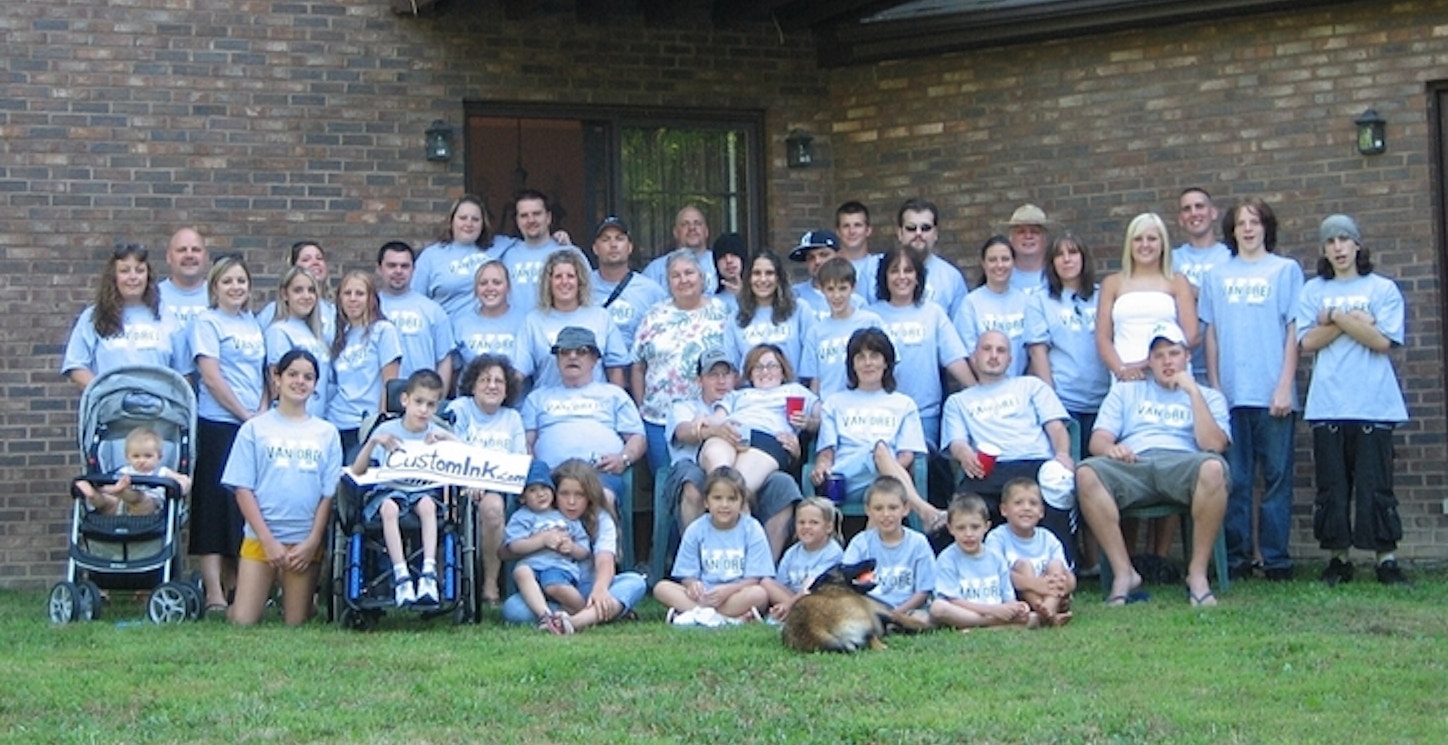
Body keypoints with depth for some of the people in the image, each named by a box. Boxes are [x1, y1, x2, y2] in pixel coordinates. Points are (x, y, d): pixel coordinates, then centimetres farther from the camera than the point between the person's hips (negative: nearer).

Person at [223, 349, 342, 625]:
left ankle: (290, 596, 30)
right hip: (261, 538, -1)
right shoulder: (255, 428, 3)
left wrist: (313, 542, -6)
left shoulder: (327, 433, 7)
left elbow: (329, 493, 4)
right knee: (243, 621, -8)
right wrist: (268, 540, -9)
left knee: (295, 623, 0)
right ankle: (266, 591, 22)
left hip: (307, 541, 1)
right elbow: (243, 489, -2)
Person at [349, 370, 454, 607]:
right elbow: (357, 471, -2)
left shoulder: (436, 432, 8)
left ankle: (429, 572, -39)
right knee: (389, 507, -35)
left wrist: (447, 438, -18)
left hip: (425, 491, 1)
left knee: (427, 504, -34)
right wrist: (373, 441, -16)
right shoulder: (387, 430, 4)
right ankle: (401, 575, -37)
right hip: (390, 490, -1)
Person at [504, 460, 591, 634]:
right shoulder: (521, 517, 18)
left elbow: (584, 553, 22)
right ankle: (545, 615, -48)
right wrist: (543, 539, -6)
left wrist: (572, 547, -1)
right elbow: (514, 547, 0)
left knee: (554, 585, -38)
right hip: (531, 563, 1)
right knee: (521, 571, -37)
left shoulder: (567, 518, 24)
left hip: (560, 567, -1)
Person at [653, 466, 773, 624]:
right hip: (703, 596, 2)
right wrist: (693, 584, -22)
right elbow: (687, 575, 4)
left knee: (759, 594, -34)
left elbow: (755, 578, -6)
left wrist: (729, 590, -25)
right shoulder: (695, 530, 5)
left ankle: (687, 610, -32)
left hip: (737, 594, -2)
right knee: (661, 588, -21)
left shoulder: (752, 529, -1)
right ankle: (732, 617, -33)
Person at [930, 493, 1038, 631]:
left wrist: (1015, 607, -16)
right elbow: (952, 601, -11)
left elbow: (1008, 598, 11)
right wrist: (993, 610, -19)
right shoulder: (947, 559, -1)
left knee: (1034, 618, -17)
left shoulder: (996, 558, 12)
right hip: (959, 616, -3)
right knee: (938, 607, -35)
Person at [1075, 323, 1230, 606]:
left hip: (1181, 465, -1)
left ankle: (1197, 573, -26)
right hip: (1132, 466, 1)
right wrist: (1109, 448, -8)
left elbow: (1214, 445, 5)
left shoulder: (1208, 397, 25)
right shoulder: (1124, 392, 30)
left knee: (1213, 468, -37)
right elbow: (1097, 440, 17)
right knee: (1086, 473, -32)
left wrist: (1193, 392, 2)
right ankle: (1123, 572, -27)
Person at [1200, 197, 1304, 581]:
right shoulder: (1216, 276, 13)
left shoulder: (1286, 270, 6)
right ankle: (1236, 557, 9)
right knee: (1234, 481, 3)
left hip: (1273, 394, -2)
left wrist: (1285, 386, -6)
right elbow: (1210, 334, 12)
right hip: (1230, 393, 2)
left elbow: (1294, 330, 1)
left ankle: (1276, 559, 4)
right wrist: (1214, 388, 4)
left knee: (1277, 478, 0)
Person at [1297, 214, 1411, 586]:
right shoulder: (1313, 291, 12)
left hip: (1373, 402, -2)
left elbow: (1383, 341, -5)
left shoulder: (1383, 289, 7)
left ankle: (1386, 559, 1)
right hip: (1327, 404, 2)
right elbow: (1307, 342, -1)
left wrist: (1336, 317, -7)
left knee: (1375, 483, -4)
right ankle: (1338, 558, 9)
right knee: (1331, 485, 1)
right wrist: (1355, 322, -8)